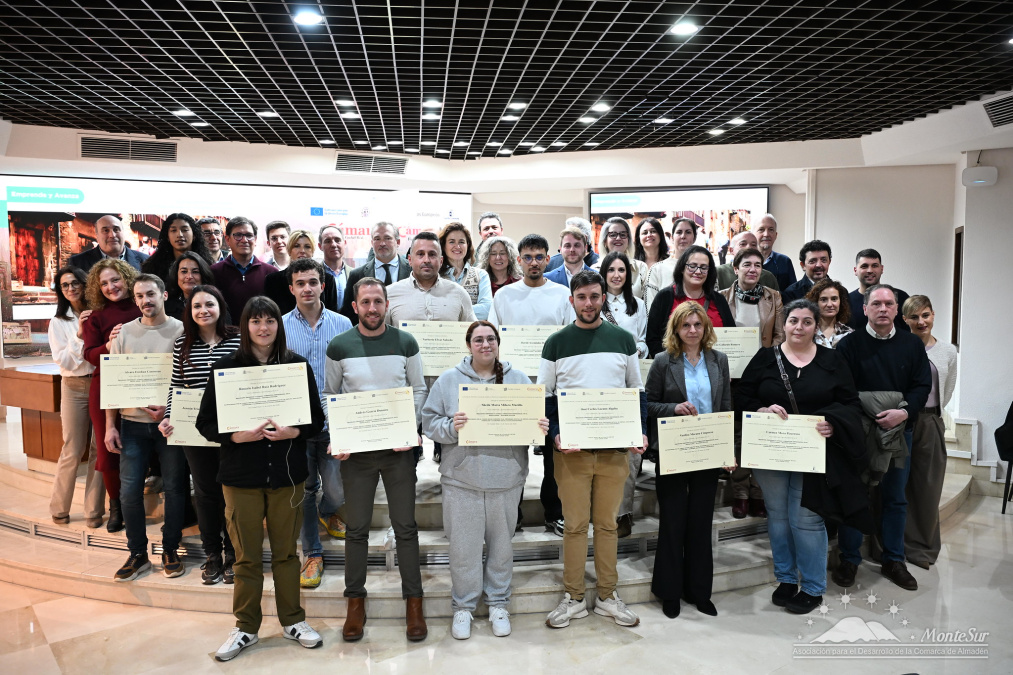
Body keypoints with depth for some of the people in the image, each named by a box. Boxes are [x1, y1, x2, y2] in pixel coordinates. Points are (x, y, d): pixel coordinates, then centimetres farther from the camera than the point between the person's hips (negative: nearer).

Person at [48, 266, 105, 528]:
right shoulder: (58, 323, 4)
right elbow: (63, 361, -5)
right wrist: (79, 335, -15)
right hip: (75, 388, 0)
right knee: (73, 451, 2)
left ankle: (94, 510, 15)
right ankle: (59, 508, 22)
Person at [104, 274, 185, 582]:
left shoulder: (181, 331, -2)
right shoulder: (124, 332, 5)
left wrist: (170, 407, -17)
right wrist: (110, 426, 1)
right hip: (133, 423, 2)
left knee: (174, 487, 6)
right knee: (129, 490, 4)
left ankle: (170, 550, 21)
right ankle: (137, 553, 20)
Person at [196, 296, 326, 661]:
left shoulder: (297, 364, 0)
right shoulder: (226, 366, -2)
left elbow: (316, 419, 2)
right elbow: (205, 422, -2)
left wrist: (290, 432, -17)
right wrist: (239, 435, -18)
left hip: (287, 472, 1)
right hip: (241, 473, 0)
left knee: (286, 551, 11)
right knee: (247, 555, 8)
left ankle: (292, 620, 28)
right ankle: (246, 627, 26)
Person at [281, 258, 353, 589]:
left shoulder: (342, 325, 2)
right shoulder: (280, 327, 0)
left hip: (334, 421, 1)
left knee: (338, 489, 4)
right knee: (304, 489, 8)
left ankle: (327, 512, 41)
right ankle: (313, 553, 25)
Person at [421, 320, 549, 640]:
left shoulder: (519, 380, 7)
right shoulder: (448, 380, 3)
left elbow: (535, 420, 9)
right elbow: (429, 421, 0)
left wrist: (541, 429, -13)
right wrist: (450, 427, -19)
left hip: (506, 479, 2)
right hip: (462, 479, -1)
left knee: (502, 544, 12)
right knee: (463, 547, 4)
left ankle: (498, 603, 31)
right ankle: (463, 606, 24)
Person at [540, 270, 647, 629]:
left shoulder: (622, 339, 6)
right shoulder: (556, 343, 3)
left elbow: (638, 392, 10)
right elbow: (545, 397, 2)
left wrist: (641, 432, -4)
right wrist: (555, 435, -12)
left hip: (615, 448, 1)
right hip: (571, 450, -1)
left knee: (607, 523, 11)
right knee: (574, 524, 6)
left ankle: (608, 596, 25)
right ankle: (573, 598, 19)